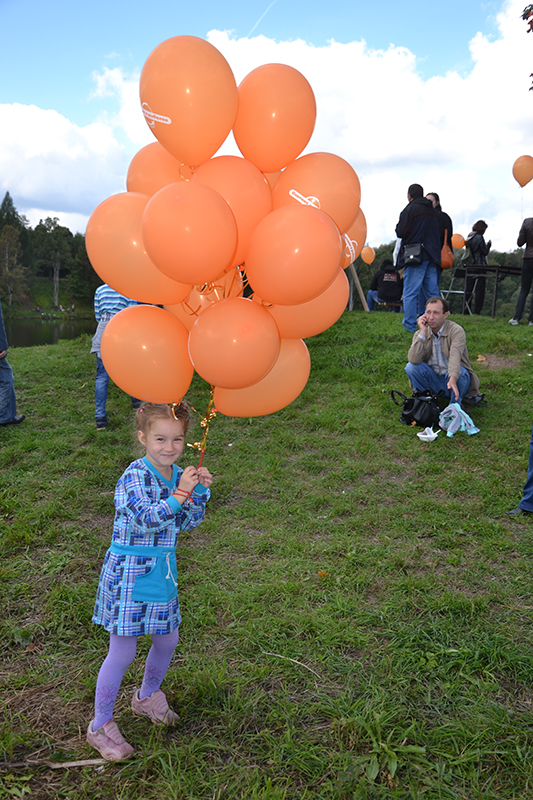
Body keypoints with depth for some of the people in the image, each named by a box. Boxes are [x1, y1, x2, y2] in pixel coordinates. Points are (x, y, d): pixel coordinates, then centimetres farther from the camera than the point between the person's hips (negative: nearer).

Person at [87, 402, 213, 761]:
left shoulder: (178, 475, 2)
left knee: (167, 640, 19)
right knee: (123, 651, 1)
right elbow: (148, 519, -30)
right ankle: (101, 725, 22)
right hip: (129, 572, -7)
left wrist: (200, 490, -12)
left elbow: (188, 522, 2)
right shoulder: (135, 476, -19)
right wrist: (180, 494, -39)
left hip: (161, 572, 7)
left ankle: (147, 696, 46)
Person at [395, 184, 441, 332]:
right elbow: (439, 234, 18)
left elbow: (400, 233, -7)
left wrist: (398, 226, 12)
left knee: (410, 293, -4)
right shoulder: (433, 211, 17)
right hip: (432, 256, 6)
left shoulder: (409, 209, -3)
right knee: (432, 293, 8)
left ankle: (409, 326, -5)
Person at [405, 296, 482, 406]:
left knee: (460, 371, -36)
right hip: (433, 380, 3)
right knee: (411, 367, -21)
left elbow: (455, 357, -34)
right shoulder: (420, 334, -4)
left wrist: (452, 380, -53)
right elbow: (414, 360, -21)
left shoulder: (456, 330, -15)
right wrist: (422, 332, -22)